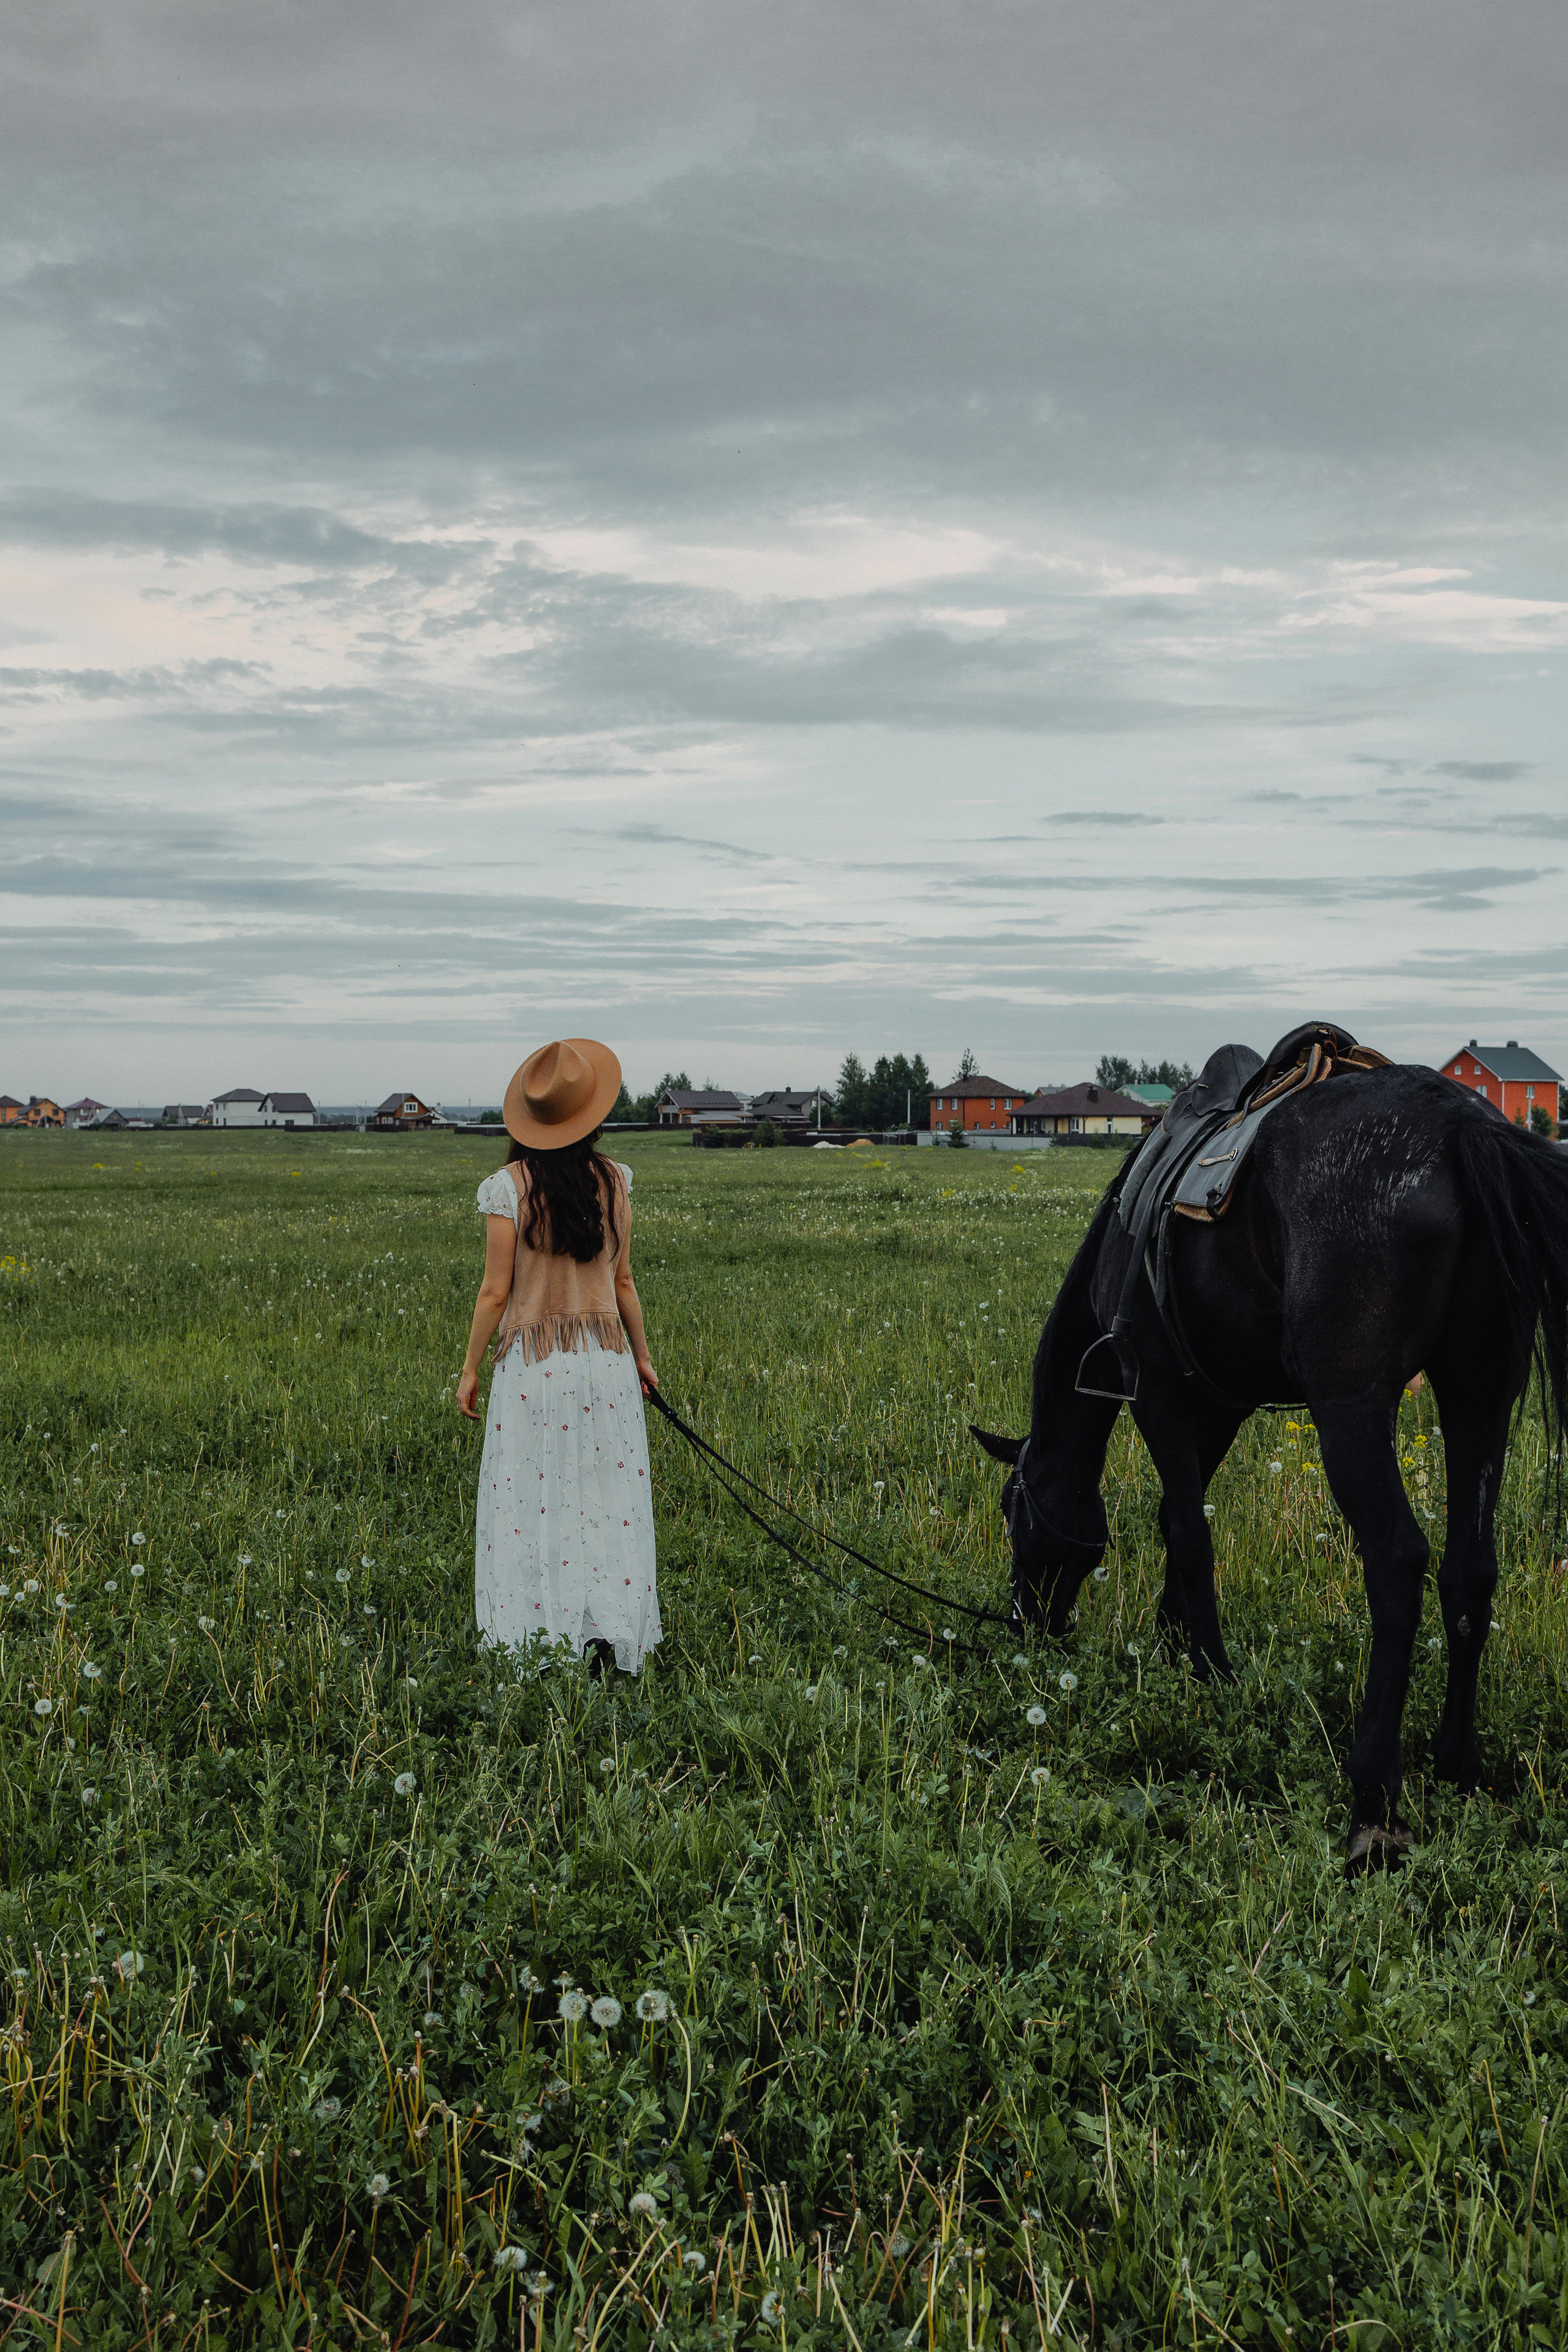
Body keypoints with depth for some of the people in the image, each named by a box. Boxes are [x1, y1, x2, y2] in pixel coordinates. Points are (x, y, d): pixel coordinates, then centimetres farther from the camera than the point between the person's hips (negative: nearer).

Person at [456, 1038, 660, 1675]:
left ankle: (543, 1642, 6)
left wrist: (470, 1370, 3)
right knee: (608, 1500, 9)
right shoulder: (613, 1181, 1)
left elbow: (495, 1291, -8)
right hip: (605, 1359, 3)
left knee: (534, 1503, 5)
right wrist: (641, 1357, 19)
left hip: (533, 1360, -3)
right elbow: (622, 1281, 7)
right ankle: (605, 1638, 9)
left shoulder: (511, 1186, -9)